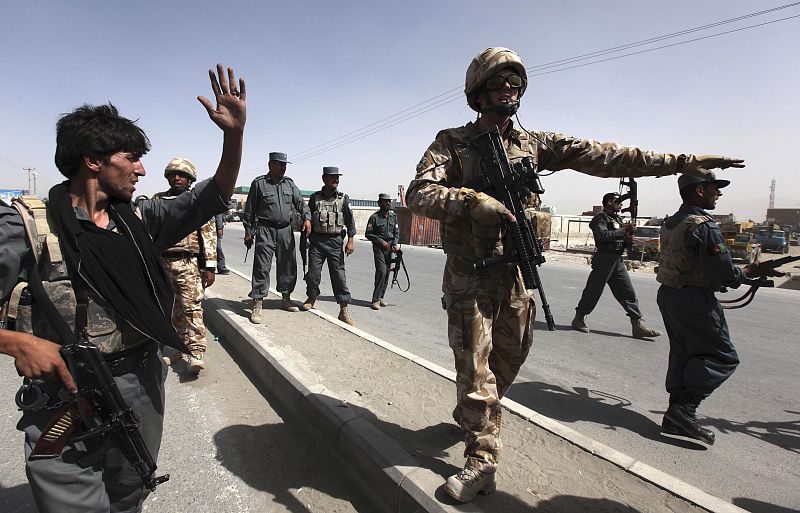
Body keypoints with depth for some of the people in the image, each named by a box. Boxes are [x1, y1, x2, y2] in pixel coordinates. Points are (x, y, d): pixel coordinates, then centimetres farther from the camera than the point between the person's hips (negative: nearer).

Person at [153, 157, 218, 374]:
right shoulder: (157, 200, 13)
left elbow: (209, 235, -1)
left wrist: (210, 266, -6)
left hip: (189, 264, -4)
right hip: (162, 263, 4)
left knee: (192, 307, -8)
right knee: (170, 309, 10)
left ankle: (196, 352, -6)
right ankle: (174, 347, 23)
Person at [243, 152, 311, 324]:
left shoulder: (289, 183, 11)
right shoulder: (259, 183, -1)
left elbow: (300, 202, 10)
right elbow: (250, 210, 2)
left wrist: (307, 218, -9)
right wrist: (248, 232, 1)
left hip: (286, 230, 5)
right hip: (265, 230, -5)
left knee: (288, 266, 10)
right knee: (261, 268, -7)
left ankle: (286, 299, 26)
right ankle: (257, 305, -2)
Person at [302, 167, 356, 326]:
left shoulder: (343, 198, 4)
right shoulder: (315, 197, 6)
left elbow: (349, 220, 2)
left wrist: (350, 241, -6)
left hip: (336, 241, -1)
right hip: (316, 240, 1)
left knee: (339, 274, -2)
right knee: (313, 273, 2)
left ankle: (344, 310, 3)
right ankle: (311, 298, 30)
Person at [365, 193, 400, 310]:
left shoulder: (393, 216, 11)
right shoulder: (374, 217, -5)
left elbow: (397, 232, 15)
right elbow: (368, 234, -4)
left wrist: (395, 243, -2)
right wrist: (381, 241, -11)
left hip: (390, 248, 5)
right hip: (379, 248, -5)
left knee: (386, 273, 7)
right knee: (382, 272, -16)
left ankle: (380, 297, 20)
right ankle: (376, 300, -10)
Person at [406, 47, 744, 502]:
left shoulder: (533, 143, 8)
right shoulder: (452, 142, -4)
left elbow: (601, 156, 5)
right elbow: (419, 194, -15)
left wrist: (681, 162, 4)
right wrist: (471, 200, -32)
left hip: (515, 276, 5)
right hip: (469, 277, -5)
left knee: (508, 361, 17)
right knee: (474, 366, -1)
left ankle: (468, 416, 44)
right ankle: (482, 460, 16)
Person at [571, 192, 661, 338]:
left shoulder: (618, 218, 19)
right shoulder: (600, 218, -7)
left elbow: (622, 237, 22)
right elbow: (603, 235, -24)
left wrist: (628, 234, 1)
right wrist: (622, 230, -19)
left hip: (618, 260, 8)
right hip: (604, 259, -8)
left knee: (628, 293, 5)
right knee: (593, 292, -1)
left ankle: (638, 326, 8)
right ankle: (578, 319, 13)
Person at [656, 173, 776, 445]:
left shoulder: (671, 222, 9)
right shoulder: (704, 226, -18)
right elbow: (725, 273, -19)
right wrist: (750, 271, 0)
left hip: (668, 294, 9)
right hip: (694, 299, -9)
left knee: (682, 354, 16)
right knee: (723, 357, 4)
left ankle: (677, 417, 21)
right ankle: (684, 408, -2)